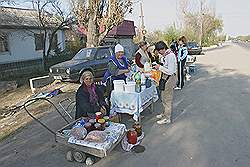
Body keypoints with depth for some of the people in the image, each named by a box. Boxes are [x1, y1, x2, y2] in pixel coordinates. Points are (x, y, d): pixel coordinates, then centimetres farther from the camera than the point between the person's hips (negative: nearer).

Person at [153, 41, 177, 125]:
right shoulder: (165, 55, 7)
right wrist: (159, 67, 2)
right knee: (164, 98, 21)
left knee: (168, 99, 3)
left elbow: (170, 71, -25)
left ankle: (167, 118, 17)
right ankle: (165, 113, 39)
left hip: (169, 78, -10)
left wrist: (160, 67, -18)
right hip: (165, 78, 10)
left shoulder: (170, 56, -23)